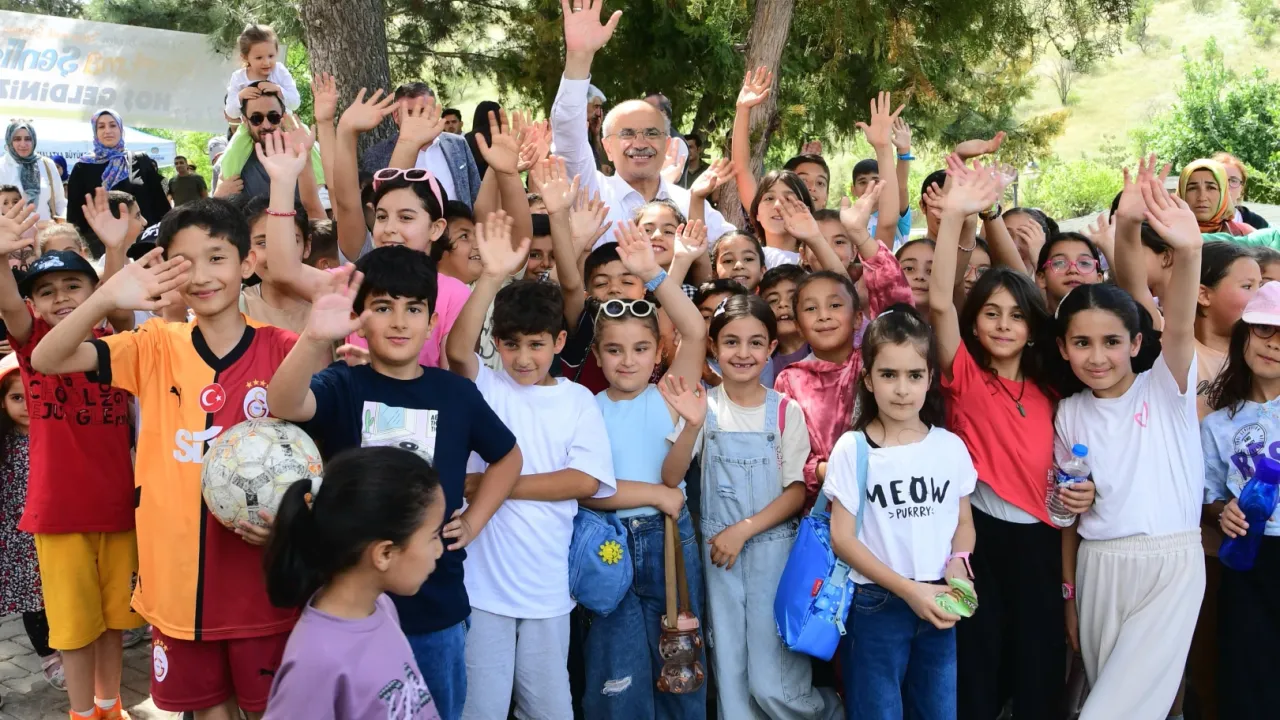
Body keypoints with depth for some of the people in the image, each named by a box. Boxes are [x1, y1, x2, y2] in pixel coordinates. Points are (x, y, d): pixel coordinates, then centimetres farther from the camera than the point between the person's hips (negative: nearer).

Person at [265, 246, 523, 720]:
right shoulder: (341, 385, -7)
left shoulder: (456, 392, 0)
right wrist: (315, 339, -48)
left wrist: (473, 522, 4)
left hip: (436, 604, 2)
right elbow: (284, 406, -30)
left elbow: (508, 455, 16)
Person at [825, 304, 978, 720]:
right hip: (875, 607, -3)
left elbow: (964, 522, 10)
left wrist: (958, 561, -12)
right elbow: (842, 537, -10)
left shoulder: (950, 447, 1)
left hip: (937, 607, 3)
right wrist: (907, 589, -16)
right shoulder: (853, 449, -9)